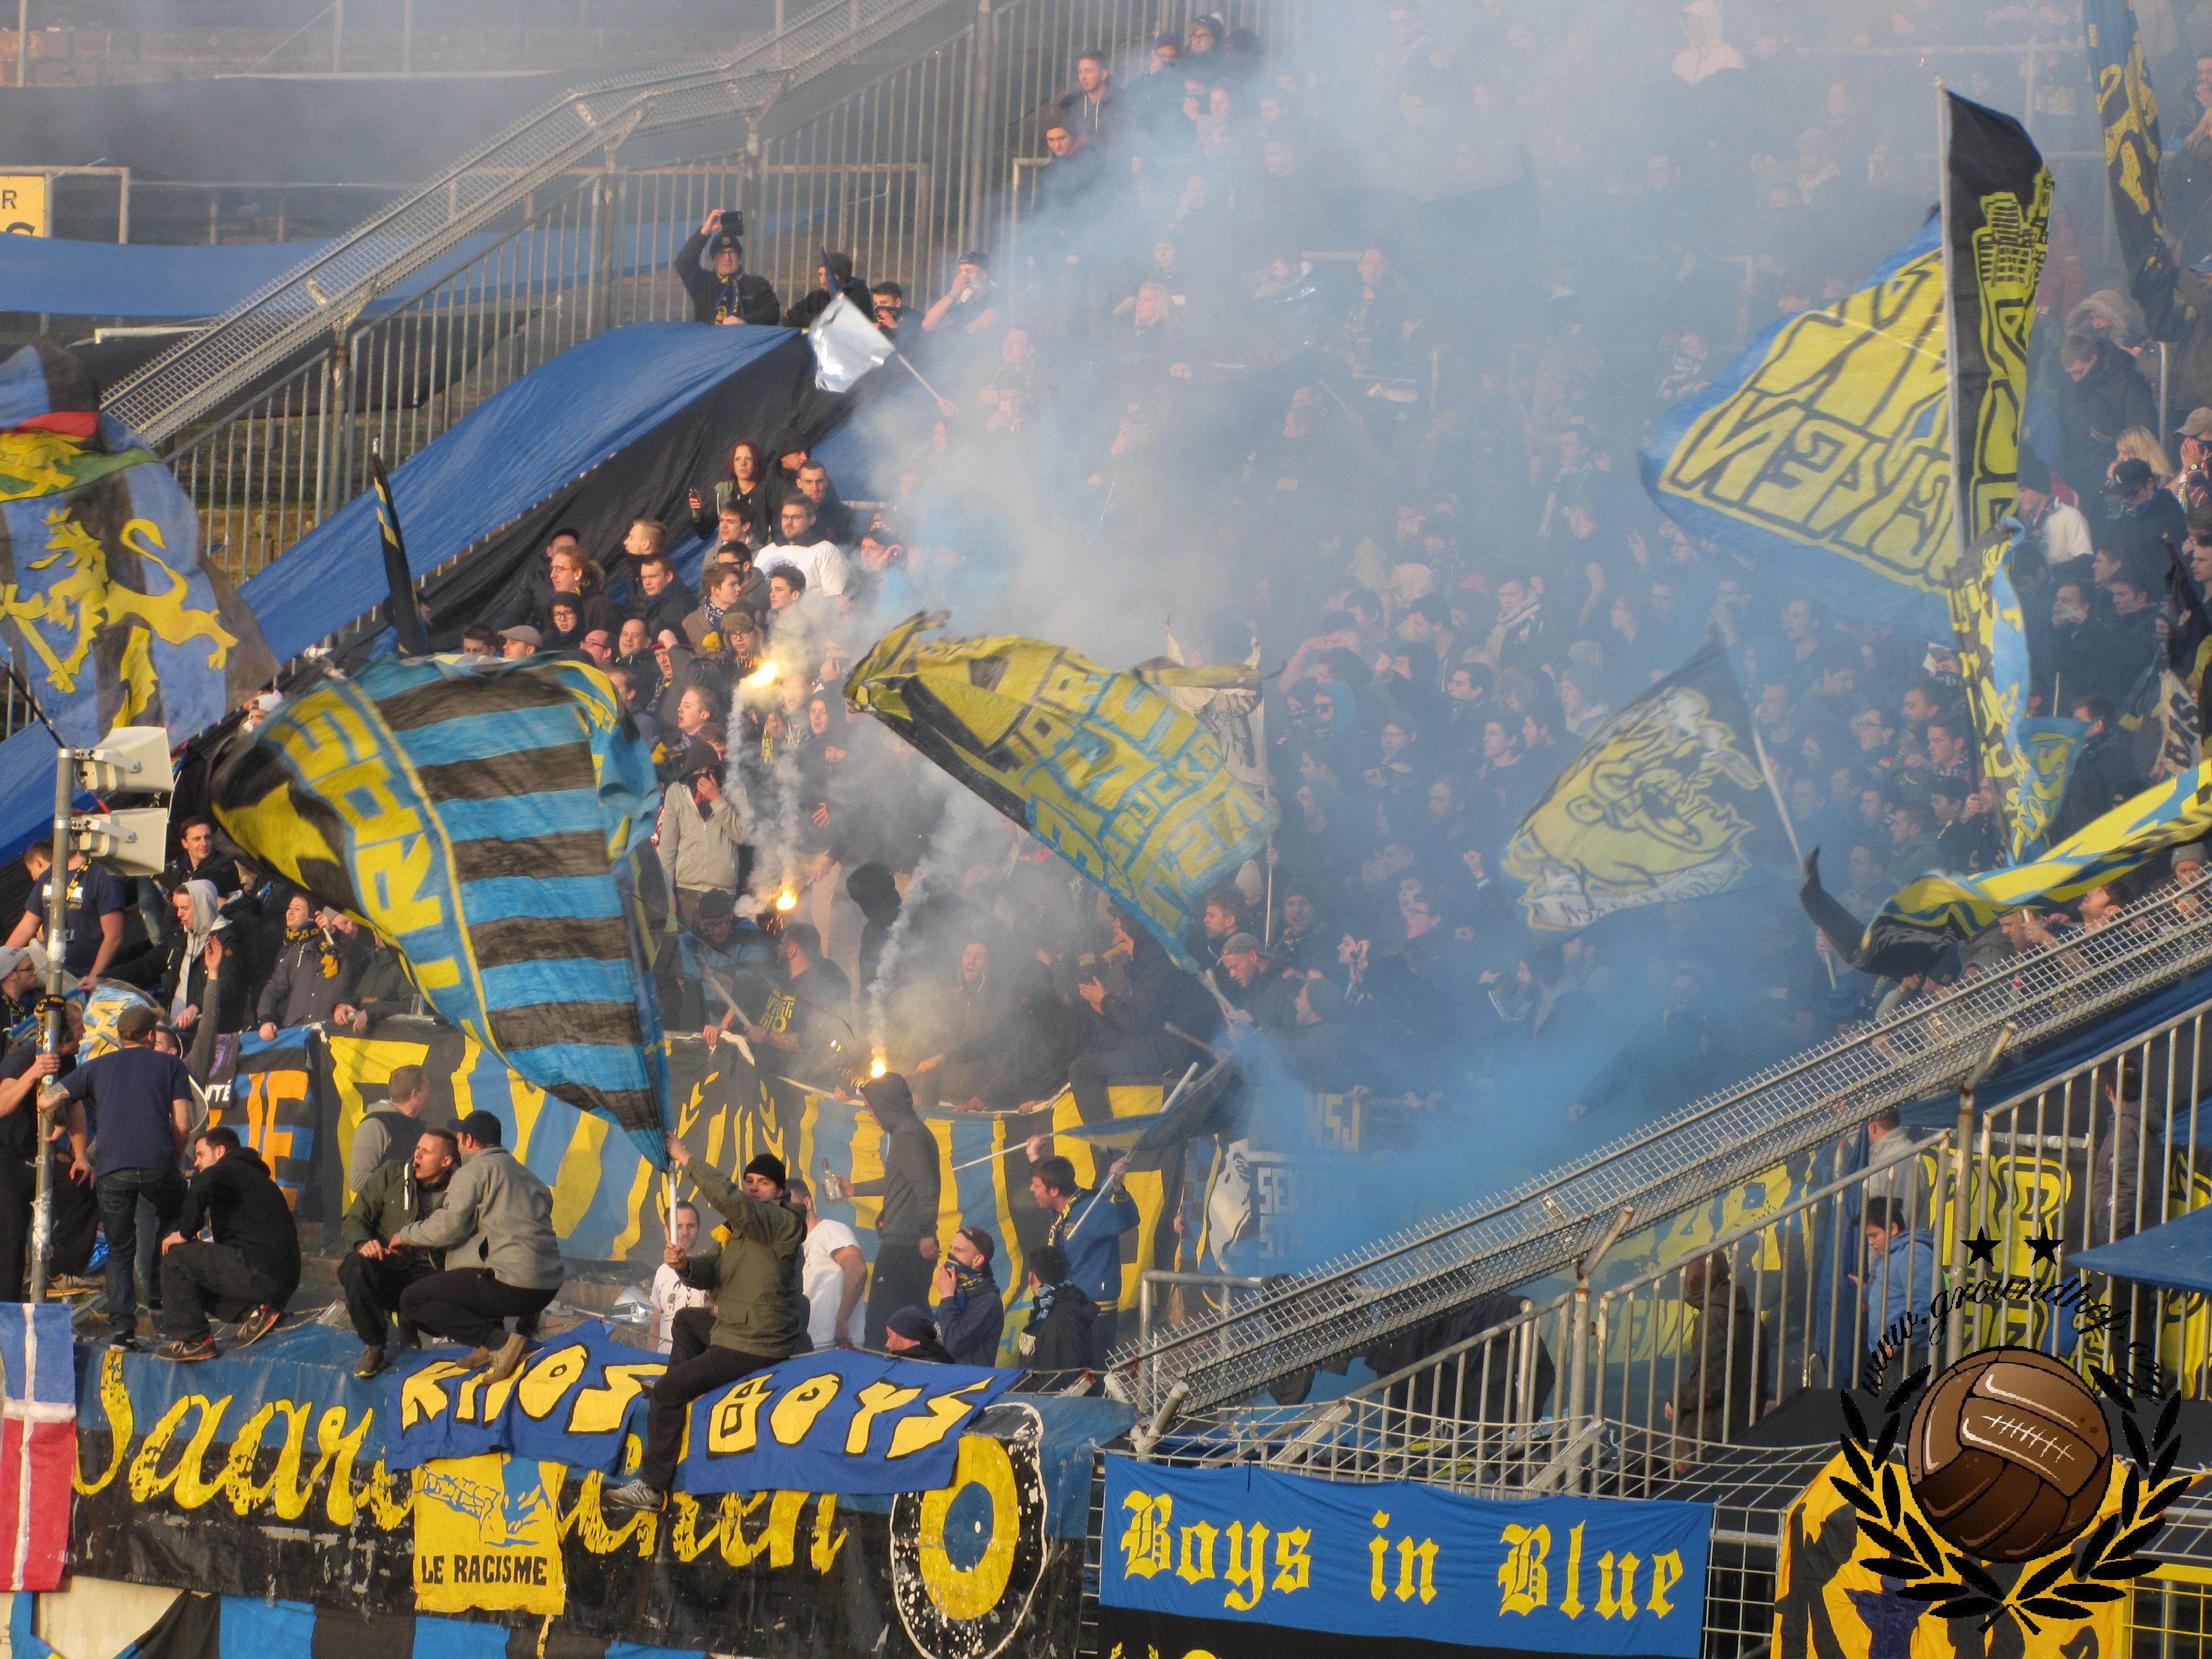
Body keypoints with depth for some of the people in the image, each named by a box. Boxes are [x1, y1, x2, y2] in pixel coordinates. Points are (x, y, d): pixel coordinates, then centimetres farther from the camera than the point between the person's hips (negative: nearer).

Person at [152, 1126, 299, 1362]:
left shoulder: (230, 1171, -2)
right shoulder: (251, 1174, 29)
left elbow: (202, 1187, -26)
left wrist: (186, 1233, -14)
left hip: (261, 1274, -10)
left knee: (177, 1258, -6)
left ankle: (193, 1341, -6)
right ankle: (253, 1312, 6)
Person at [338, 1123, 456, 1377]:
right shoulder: (390, 1175, 4)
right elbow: (354, 1220, 6)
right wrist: (363, 1242, -19)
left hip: (427, 1273, -1)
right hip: (386, 1268, 1)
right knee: (355, 1268, -35)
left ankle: (408, 1324, 5)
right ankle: (374, 1345, -11)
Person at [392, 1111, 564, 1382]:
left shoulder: (474, 1170, -3)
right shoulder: (526, 1175, 23)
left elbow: (447, 1229, -11)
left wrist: (406, 1234, 8)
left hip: (511, 1288, -9)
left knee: (412, 1301, -2)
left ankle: (497, 1340, -16)